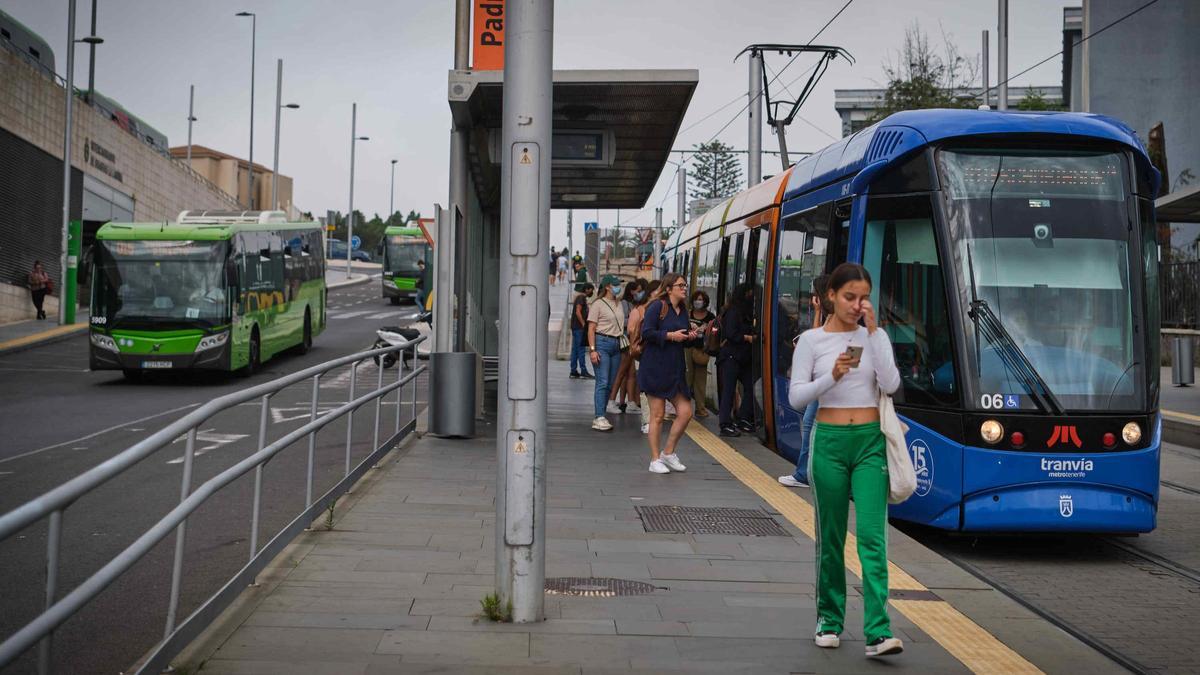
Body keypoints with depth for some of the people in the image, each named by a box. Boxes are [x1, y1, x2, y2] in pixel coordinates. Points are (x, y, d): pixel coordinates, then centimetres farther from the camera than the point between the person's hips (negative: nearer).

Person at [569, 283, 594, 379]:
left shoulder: (579, 297, 19)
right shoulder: (581, 297, -11)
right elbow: (578, 312, -20)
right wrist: (583, 324, -18)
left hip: (576, 327, 10)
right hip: (579, 327, -10)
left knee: (575, 350, 9)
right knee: (581, 350, -8)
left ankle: (573, 371, 11)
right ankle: (583, 371, -8)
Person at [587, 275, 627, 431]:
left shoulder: (618, 304, 15)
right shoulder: (598, 304, -5)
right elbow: (591, 329, -8)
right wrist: (592, 349, -15)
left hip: (616, 344, 7)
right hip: (602, 343, -7)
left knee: (610, 383, 6)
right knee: (602, 382, -11)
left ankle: (601, 415, 12)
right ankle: (599, 418, -12)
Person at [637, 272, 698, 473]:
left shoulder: (683, 310, 15)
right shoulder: (657, 307, -8)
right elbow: (647, 333, -16)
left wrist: (691, 338, 2)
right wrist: (670, 335, -17)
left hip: (676, 369, 7)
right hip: (655, 368, -7)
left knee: (685, 413, 1)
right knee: (657, 416, -1)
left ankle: (668, 453, 18)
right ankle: (655, 460, 9)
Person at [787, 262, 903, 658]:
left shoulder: (875, 337, 5)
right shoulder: (811, 340, 0)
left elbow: (890, 385, -9)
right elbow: (796, 397, -4)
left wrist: (872, 331, -12)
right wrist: (832, 377, -20)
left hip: (870, 441, 0)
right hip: (830, 441, 0)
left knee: (872, 534, -9)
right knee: (831, 537, 8)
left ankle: (878, 632, -12)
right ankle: (829, 620, 23)